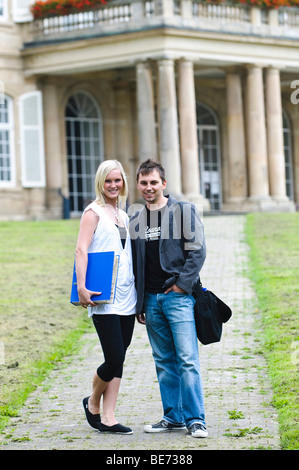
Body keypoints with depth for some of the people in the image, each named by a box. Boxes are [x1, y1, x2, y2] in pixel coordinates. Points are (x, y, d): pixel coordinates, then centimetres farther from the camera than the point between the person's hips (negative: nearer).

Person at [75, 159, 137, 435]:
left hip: (126, 296, 7)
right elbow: (81, 250, -12)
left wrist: (138, 293, 20)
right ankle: (93, 403, 15)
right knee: (114, 359, -10)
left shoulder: (123, 216, 19)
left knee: (118, 360, 5)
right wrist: (82, 287, -24)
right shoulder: (94, 212, -3)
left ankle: (108, 418, 10)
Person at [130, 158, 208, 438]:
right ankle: (174, 417, 14)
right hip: (151, 300, 5)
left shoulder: (184, 211, 1)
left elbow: (197, 251, -4)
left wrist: (181, 285, -11)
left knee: (187, 359, -11)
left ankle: (195, 419, -8)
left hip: (178, 297, -5)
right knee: (164, 362, 8)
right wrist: (138, 303, 13)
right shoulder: (135, 221, 15)